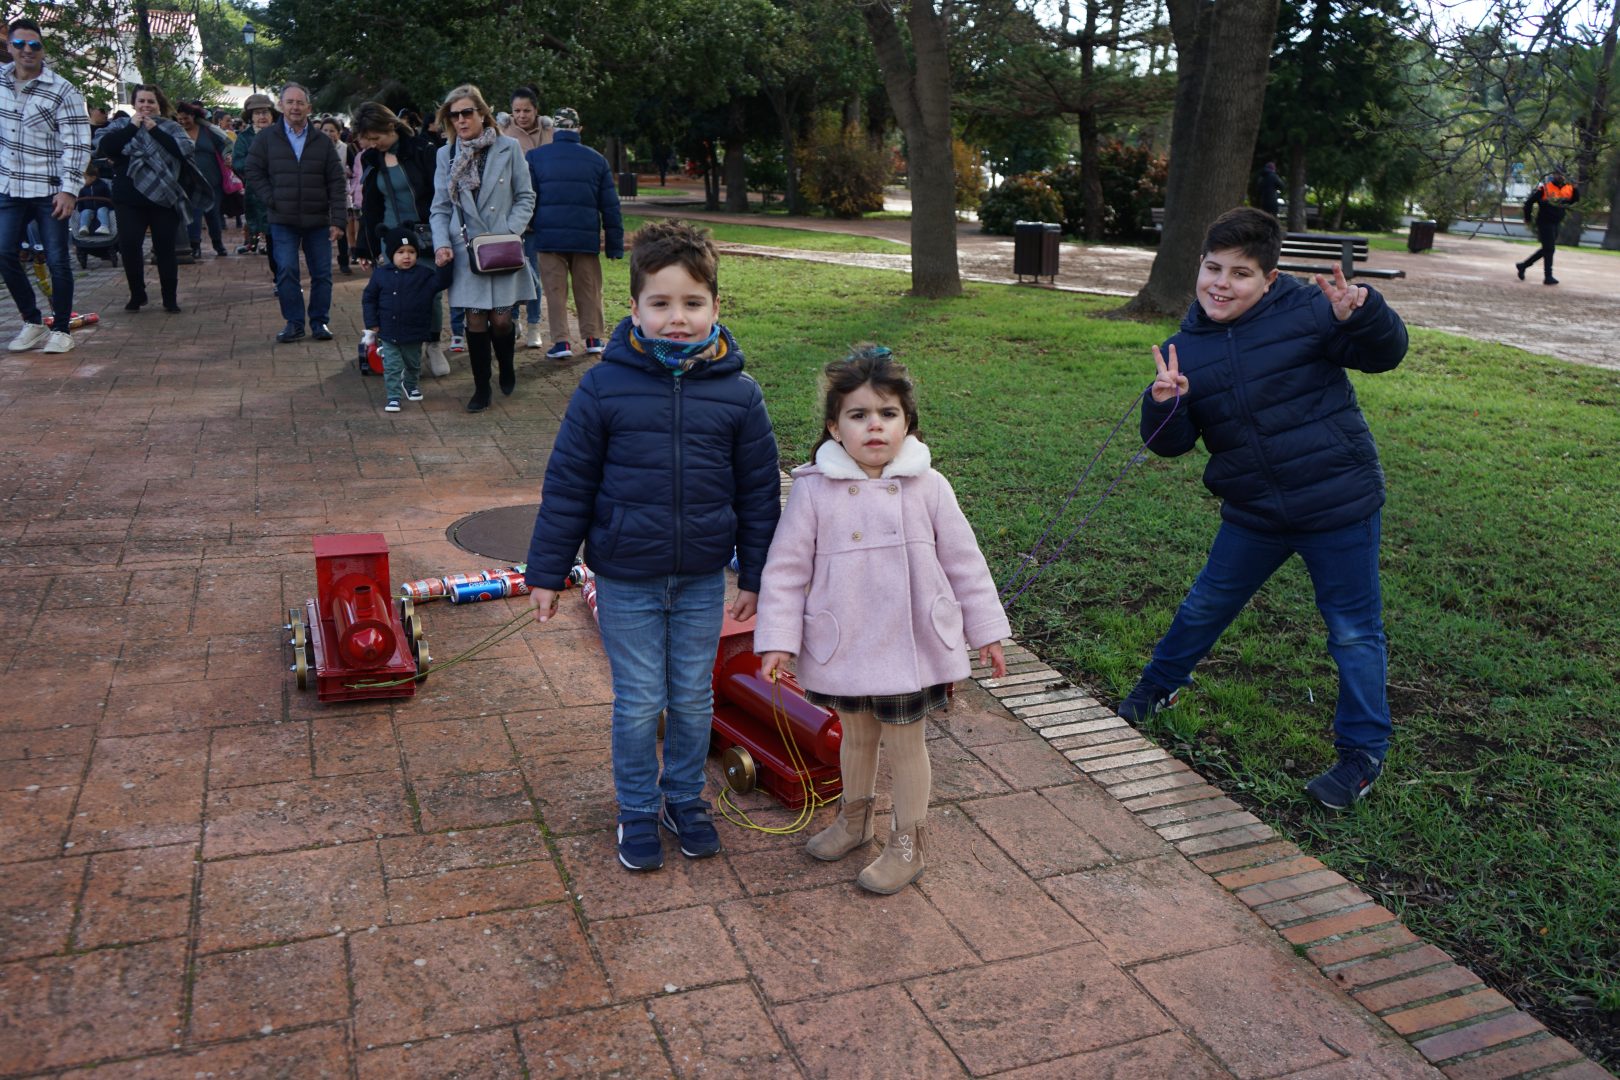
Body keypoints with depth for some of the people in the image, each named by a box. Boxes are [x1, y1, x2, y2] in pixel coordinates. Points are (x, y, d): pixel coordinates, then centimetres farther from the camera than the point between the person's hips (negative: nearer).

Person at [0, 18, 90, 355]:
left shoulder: (62, 91, -10)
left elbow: (77, 145, -13)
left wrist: (69, 189, -18)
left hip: (49, 191, -5)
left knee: (57, 260, -1)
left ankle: (61, 329, 10)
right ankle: (32, 323, 17)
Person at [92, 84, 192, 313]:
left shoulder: (171, 128, 9)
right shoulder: (121, 125, 11)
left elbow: (184, 150, -10)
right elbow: (103, 146, -6)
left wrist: (155, 130, -12)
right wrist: (132, 127, -9)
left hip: (164, 199, -1)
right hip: (130, 200, 1)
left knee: (165, 249, 1)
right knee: (128, 246, -6)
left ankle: (170, 299, 12)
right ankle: (137, 295, 10)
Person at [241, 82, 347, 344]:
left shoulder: (322, 142, 4)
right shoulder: (266, 138, 2)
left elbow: (336, 183, 0)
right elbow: (251, 170, 6)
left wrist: (338, 220, -7)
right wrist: (272, 199, -6)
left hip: (318, 220, 1)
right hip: (283, 221, -1)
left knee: (322, 273, 3)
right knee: (286, 272, -4)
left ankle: (320, 322, 15)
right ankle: (294, 322, 5)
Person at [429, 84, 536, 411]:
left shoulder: (508, 148, 1)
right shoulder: (445, 155, 7)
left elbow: (525, 197, 3)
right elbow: (440, 207, 9)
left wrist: (511, 232, -10)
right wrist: (441, 244, -7)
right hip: (465, 250, 2)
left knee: (501, 319, -4)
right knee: (475, 320, 0)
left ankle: (507, 369, 27)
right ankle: (481, 388, 11)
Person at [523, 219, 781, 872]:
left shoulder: (737, 394, -6)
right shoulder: (604, 388, -10)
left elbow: (759, 491, 3)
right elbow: (567, 485, -4)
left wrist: (755, 575, 5)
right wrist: (546, 572, -2)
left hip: (703, 579, 2)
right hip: (626, 579, -2)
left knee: (694, 698, 15)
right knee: (639, 702, 8)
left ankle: (684, 798, 37)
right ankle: (637, 811, 29)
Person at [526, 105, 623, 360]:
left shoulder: (535, 157, 5)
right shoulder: (597, 160, 8)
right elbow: (610, 206, 8)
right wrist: (615, 244, 11)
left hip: (550, 237, -1)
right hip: (587, 238, 1)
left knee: (555, 290, 3)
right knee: (589, 289, 12)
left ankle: (560, 341, -2)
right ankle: (593, 338, 13)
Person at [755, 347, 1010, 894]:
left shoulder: (927, 487, -8)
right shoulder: (814, 489, -9)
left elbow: (963, 562, 1)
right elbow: (786, 567, -5)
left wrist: (986, 630, 5)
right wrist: (777, 638, -9)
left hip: (911, 647, -1)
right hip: (843, 646, 1)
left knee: (905, 743, 13)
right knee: (856, 734, 21)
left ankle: (909, 844, 33)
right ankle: (854, 817, 47)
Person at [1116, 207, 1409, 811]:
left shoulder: (1306, 310, -12)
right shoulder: (1187, 346, 1)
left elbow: (1386, 353, -10)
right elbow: (1170, 443, 0)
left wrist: (1362, 315, -31)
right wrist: (1163, 404, -22)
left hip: (1339, 505, -4)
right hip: (1253, 512, 4)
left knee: (1353, 630, 5)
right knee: (1206, 606, 20)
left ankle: (1363, 752, 21)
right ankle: (1159, 686, 44)